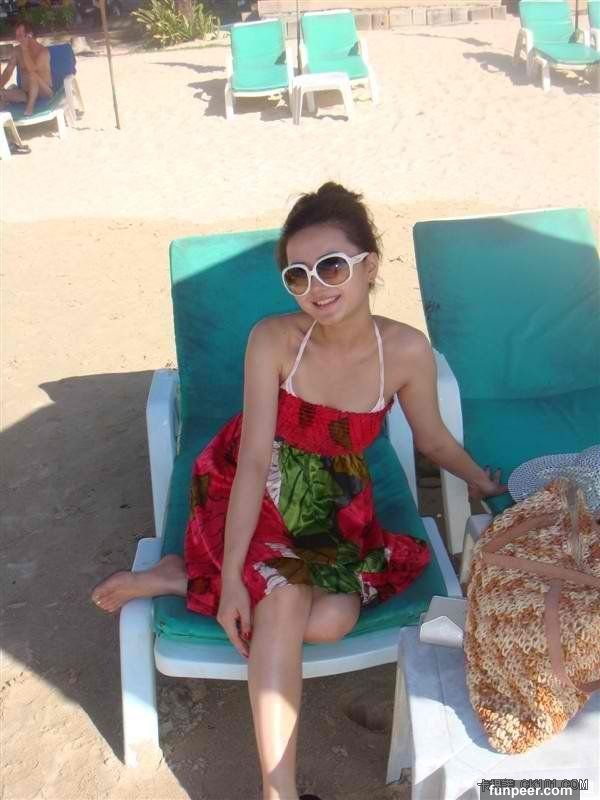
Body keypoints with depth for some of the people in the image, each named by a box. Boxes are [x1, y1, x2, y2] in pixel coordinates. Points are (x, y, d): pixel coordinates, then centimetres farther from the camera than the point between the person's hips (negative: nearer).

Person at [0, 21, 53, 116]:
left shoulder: (43, 51, -16)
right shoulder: (17, 50, 2)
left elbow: (32, 69, -31)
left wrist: (24, 49, -25)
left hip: (44, 91, -4)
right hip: (26, 92, 4)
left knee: (31, 74, -35)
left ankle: (30, 105, -22)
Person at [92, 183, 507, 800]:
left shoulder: (407, 351, -18)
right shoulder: (273, 340, -23)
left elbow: (432, 438, 1)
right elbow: (254, 459, -23)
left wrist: (488, 485, 15)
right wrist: (233, 576, -25)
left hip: (332, 503, 3)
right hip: (251, 493, -2)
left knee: (334, 620, -22)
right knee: (286, 596, -29)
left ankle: (180, 578, -6)